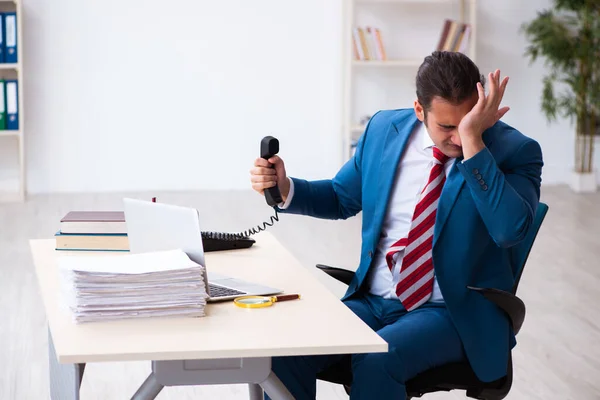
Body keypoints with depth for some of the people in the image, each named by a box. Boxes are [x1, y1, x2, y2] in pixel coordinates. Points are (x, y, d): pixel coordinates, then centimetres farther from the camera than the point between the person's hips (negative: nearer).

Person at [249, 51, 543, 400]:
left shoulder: (515, 151, -10)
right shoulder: (384, 129, 3)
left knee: (376, 362, -32)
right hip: (372, 302, 4)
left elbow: (511, 229, -28)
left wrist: (474, 141, -29)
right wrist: (285, 188, -1)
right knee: (284, 352, -19)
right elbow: (342, 198, 18)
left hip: (455, 313, -4)